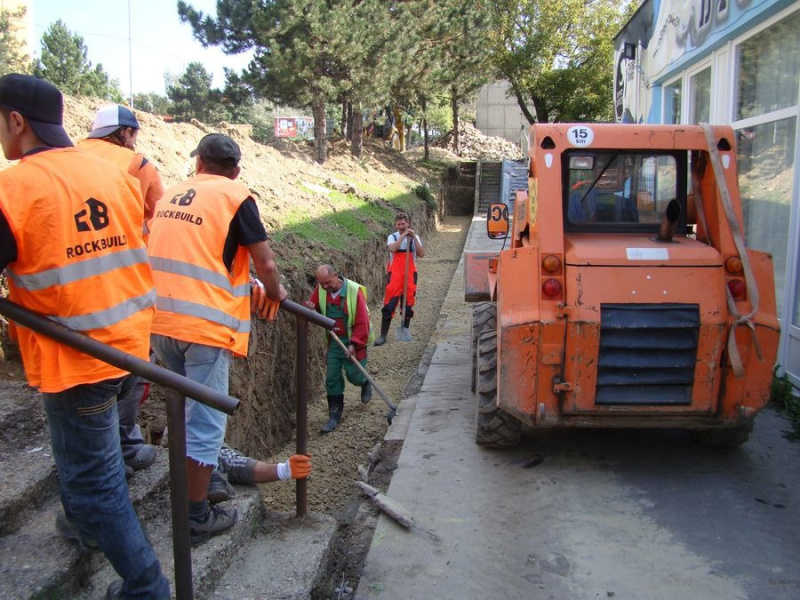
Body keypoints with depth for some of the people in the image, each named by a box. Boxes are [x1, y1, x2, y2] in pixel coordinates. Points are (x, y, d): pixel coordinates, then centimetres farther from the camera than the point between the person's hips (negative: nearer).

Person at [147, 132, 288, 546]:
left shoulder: (170, 195, 14)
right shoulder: (235, 197, -5)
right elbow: (265, 265, -6)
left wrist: (238, 282, 29)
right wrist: (274, 292, 14)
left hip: (160, 321, 7)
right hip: (205, 325, -7)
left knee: (183, 411, 24)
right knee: (205, 423, 4)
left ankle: (190, 488, 42)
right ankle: (197, 518, 13)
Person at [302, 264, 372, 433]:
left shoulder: (354, 291, -21)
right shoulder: (320, 290, -7)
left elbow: (362, 322, -19)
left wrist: (354, 344, -22)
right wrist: (309, 308, -19)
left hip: (353, 341, -4)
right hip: (334, 342, 4)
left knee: (354, 375, 2)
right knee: (332, 378, 2)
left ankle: (366, 383, 40)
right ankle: (334, 416, 13)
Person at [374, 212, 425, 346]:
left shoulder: (414, 237, 8)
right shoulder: (392, 237, 3)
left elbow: (421, 254, -7)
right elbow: (392, 248, -20)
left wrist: (414, 237, -13)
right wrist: (403, 235, -18)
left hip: (410, 276, 2)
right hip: (394, 276, -2)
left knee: (408, 305, 8)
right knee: (389, 305, -8)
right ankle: (383, 335, -4)